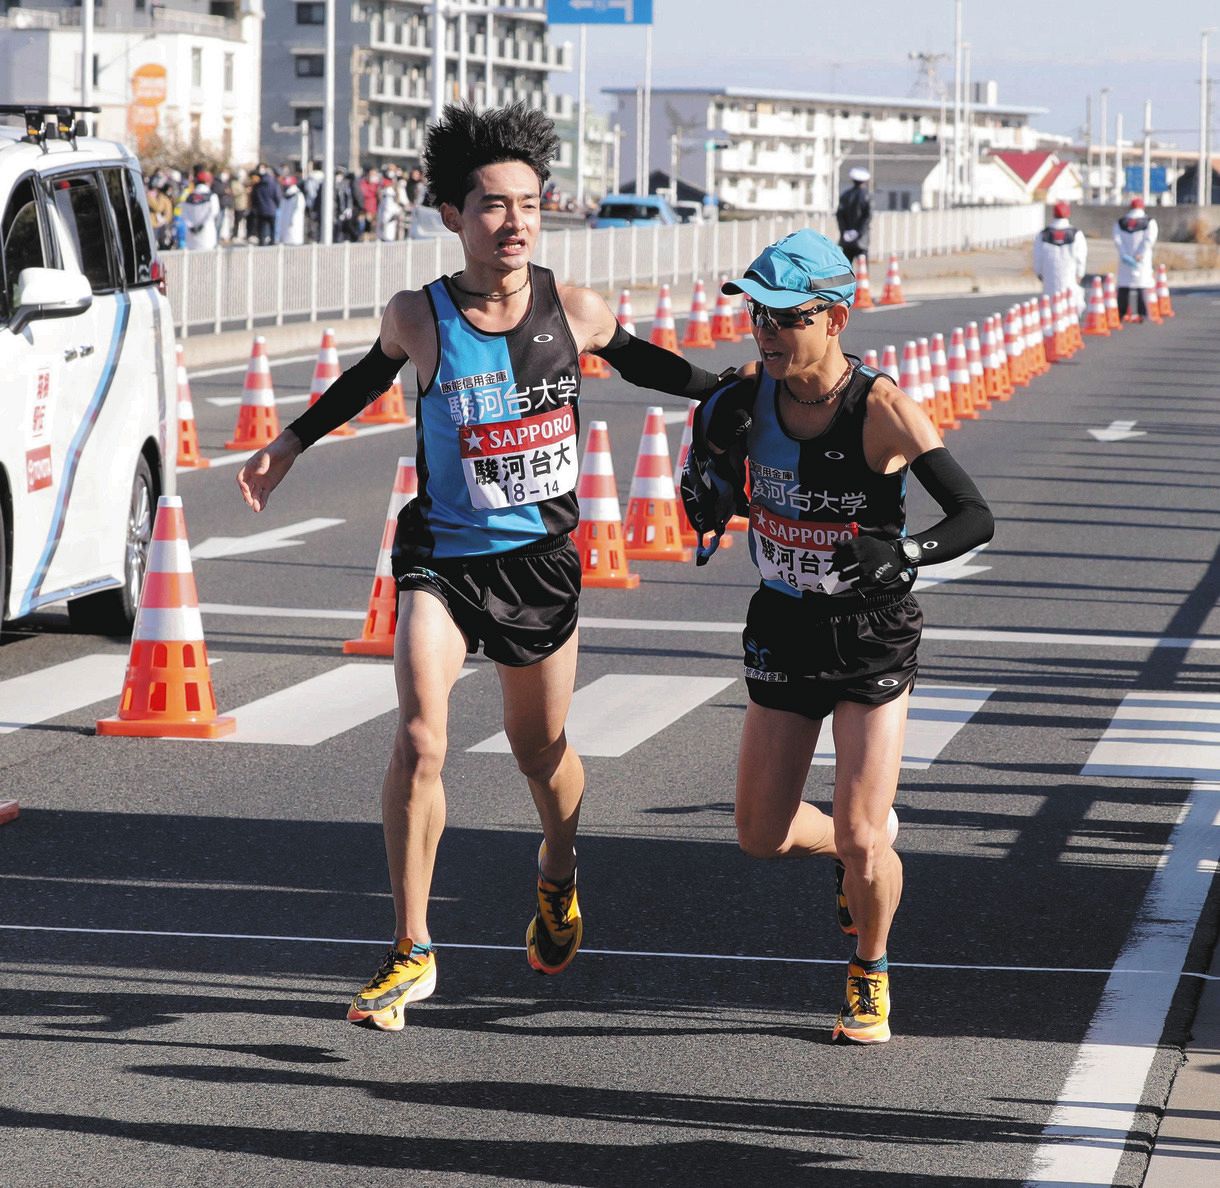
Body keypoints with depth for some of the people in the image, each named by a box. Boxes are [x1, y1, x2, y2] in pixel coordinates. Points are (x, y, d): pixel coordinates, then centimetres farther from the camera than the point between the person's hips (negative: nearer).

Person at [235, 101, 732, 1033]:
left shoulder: (574, 312, -9)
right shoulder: (418, 319, -12)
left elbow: (644, 364, 14)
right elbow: (370, 378, 12)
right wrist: (288, 447, 14)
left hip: (541, 556, 2)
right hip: (443, 559, -2)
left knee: (542, 751, 17)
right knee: (420, 739, -21)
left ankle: (559, 875, 51)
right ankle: (413, 953, -11)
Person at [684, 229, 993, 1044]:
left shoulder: (882, 409, -21)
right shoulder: (749, 395, -8)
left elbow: (975, 516, -22)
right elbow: (714, 450, 13)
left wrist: (903, 554, -40)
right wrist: (710, 485, -11)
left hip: (872, 638, -5)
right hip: (784, 632, 5)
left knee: (862, 841, -8)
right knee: (763, 836, 7)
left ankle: (871, 976, 21)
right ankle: (859, 848, 41)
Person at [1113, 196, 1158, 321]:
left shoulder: (1120, 222, 9)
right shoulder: (1149, 222, 1)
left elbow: (1117, 239, -4)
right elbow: (1149, 240, -11)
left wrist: (1124, 255, -12)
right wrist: (1140, 255, -16)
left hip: (1125, 259, 2)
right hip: (1143, 260, -2)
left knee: (1123, 287, 7)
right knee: (1142, 287, 0)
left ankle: (1122, 313, 8)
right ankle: (1142, 314, -5)